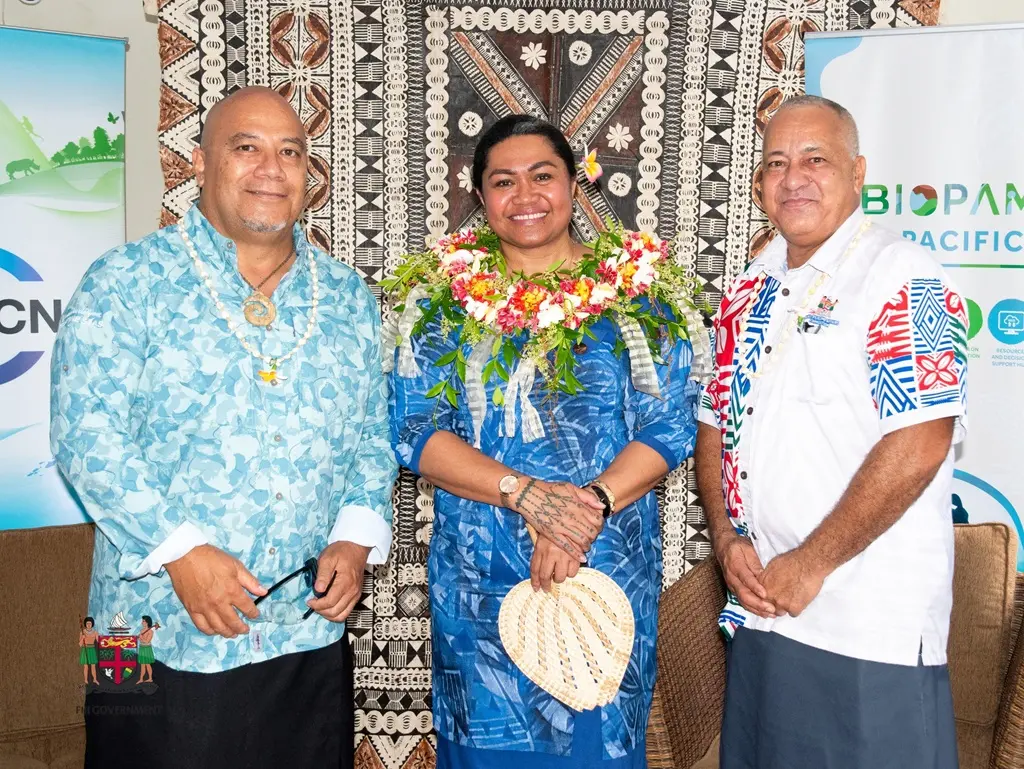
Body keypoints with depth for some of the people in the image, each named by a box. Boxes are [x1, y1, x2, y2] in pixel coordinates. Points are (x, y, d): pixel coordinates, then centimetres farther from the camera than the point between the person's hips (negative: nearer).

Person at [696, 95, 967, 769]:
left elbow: (917, 447, -20)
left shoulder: (902, 278, -11)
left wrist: (811, 564, -15)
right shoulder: (750, 292, 11)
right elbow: (716, 425, 14)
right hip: (759, 614, 7)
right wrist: (727, 538, -1)